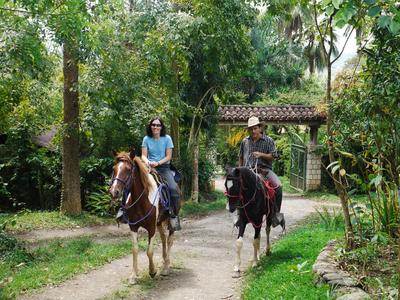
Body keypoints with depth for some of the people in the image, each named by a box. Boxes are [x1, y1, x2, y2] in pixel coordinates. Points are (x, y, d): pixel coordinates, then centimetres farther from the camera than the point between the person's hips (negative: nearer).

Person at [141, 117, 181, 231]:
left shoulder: (167, 138, 1)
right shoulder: (146, 139, 6)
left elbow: (168, 156, -2)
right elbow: (144, 155, 3)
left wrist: (158, 163, -17)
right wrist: (147, 161, -20)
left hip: (164, 167, -1)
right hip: (150, 168, 2)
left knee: (173, 189, -24)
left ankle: (173, 215, -8)